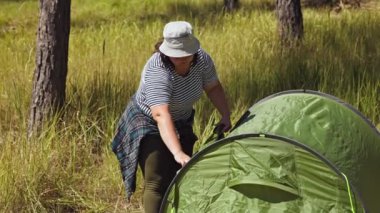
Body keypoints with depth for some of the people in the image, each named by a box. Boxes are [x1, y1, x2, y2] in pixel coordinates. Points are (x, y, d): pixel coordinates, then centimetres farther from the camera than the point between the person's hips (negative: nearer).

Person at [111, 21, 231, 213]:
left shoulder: (202, 59, -18)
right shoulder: (157, 71, -38)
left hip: (180, 124, 7)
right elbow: (161, 116, -48)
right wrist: (178, 153, -57)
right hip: (148, 124, -7)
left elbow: (213, 88, 3)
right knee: (157, 182, -18)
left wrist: (225, 116, -7)